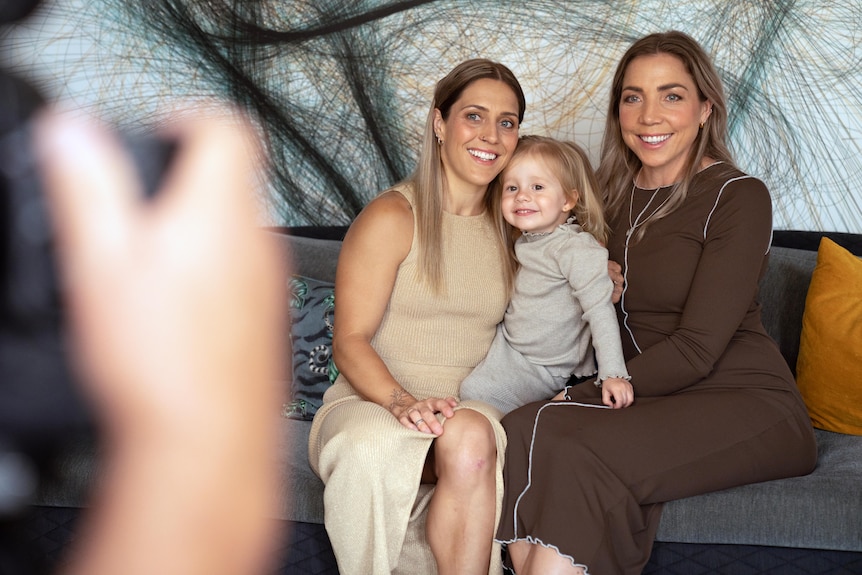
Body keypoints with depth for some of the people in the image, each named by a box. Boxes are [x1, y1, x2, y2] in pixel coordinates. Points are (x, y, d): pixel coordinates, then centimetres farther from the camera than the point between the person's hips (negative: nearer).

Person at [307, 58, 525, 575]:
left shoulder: (511, 230, 15)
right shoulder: (393, 217, -3)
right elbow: (350, 343, -7)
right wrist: (400, 400, -27)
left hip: (468, 412, 3)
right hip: (369, 403, -3)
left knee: (471, 436, -34)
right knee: (374, 445, -39)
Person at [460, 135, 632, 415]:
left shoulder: (577, 249, -23)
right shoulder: (526, 240, 2)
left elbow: (600, 311, -28)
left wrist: (613, 374, -32)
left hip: (543, 368, -8)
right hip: (508, 345, 8)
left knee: (474, 391, -20)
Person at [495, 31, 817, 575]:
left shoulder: (737, 196, -8)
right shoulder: (615, 194, 13)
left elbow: (697, 349, -15)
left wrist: (580, 399, -16)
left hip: (747, 403, -5)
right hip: (649, 399, 6)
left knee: (572, 452, -31)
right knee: (523, 429, -25)